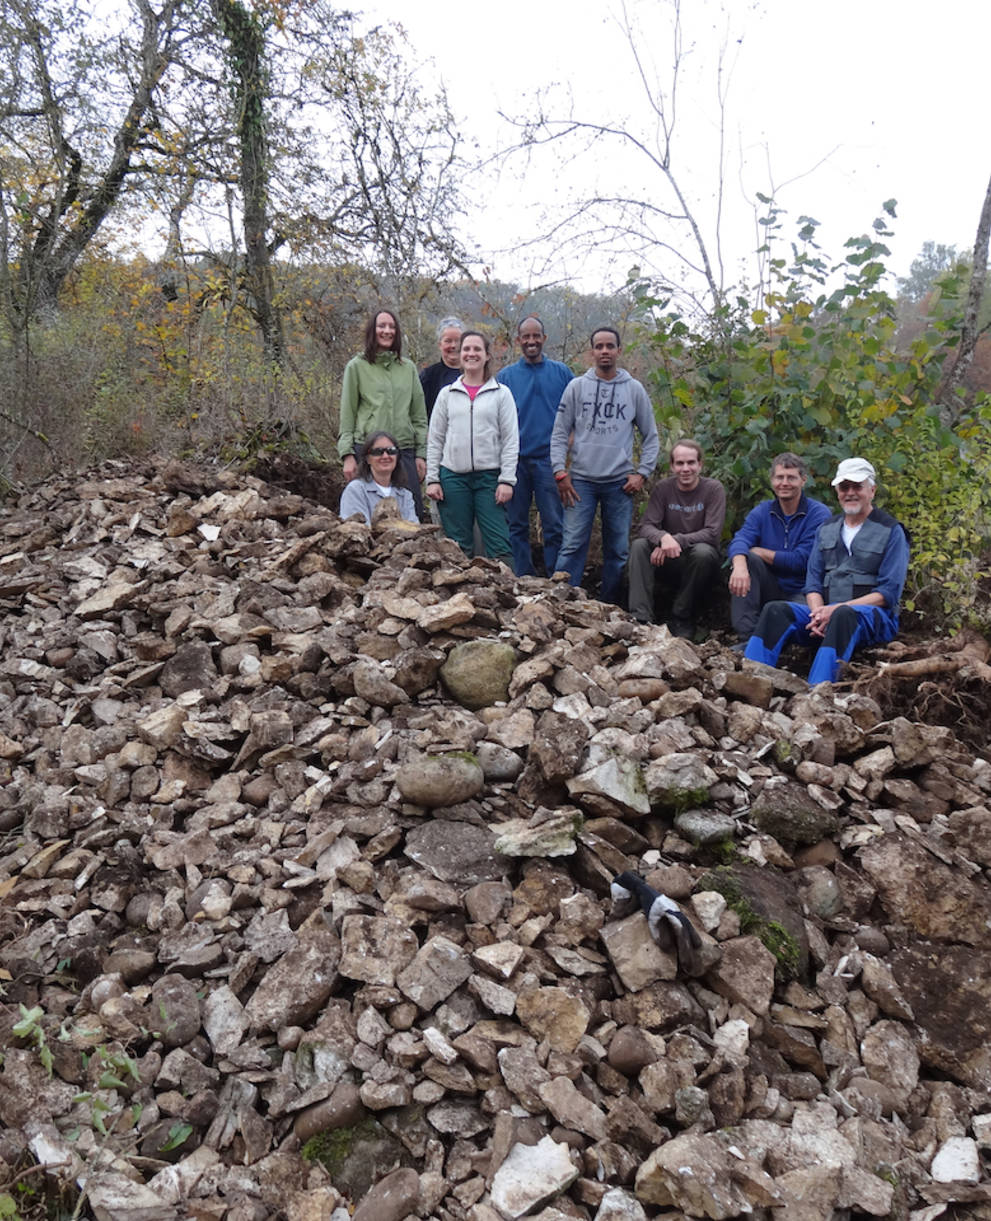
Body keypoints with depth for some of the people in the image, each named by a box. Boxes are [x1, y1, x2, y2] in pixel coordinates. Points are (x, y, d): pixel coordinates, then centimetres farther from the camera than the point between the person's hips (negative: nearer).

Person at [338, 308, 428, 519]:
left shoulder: (408, 368, 14)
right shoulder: (356, 367, 5)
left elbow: (419, 415, 15)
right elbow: (347, 416, 4)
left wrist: (421, 453, 7)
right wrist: (347, 455, -5)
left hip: (404, 450, 3)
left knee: (414, 514, -2)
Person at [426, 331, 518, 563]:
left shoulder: (501, 394, 6)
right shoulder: (447, 394, 12)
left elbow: (511, 440, 2)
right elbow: (434, 440, 11)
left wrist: (507, 480, -7)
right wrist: (432, 479, 3)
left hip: (489, 476, -2)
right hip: (453, 476, 2)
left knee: (499, 544, -7)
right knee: (458, 546, 5)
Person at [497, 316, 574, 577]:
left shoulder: (561, 372, 9)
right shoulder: (505, 376, 10)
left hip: (549, 458, -1)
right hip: (515, 459, 1)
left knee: (554, 525, -4)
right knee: (517, 525, 5)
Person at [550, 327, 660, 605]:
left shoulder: (634, 389, 8)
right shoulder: (576, 387, 6)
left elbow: (651, 437, 12)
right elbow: (560, 433, 5)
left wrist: (642, 473, 2)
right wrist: (560, 472, -5)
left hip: (620, 482, 1)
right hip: (581, 480, -1)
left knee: (618, 550, 5)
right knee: (572, 545, -6)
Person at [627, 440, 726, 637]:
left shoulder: (714, 488, -7)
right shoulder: (663, 488, 0)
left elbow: (712, 533, -17)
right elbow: (645, 527, -10)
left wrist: (676, 540, -28)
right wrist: (663, 538, -33)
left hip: (699, 563, -2)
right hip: (668, 564, 2)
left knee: (703, 551, -34)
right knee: (639, 545, -23)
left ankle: (682, 619, -18)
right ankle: (641, 617, -30)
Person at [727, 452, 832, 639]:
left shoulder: (819, 514, -8)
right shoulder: (761, 512, 5)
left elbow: (800, 561, -18)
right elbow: (739, 541, -15)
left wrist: (759, 552, -10)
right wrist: (740, 565, -39)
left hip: (801, 594, -5)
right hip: (770, 589, 5)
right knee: (744, 558, -24)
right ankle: (747, 637, -26)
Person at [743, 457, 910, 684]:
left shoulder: (891, 531, 3)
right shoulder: (826, 529, 18)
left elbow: (889, 592, -6)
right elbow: (813, 580, 12)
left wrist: (838, 608, -18)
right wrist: (818, 614, -12)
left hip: (874, 617, -4)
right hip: (828, 612, 5)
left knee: (843, 615, -39)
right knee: (775, 610, -21)